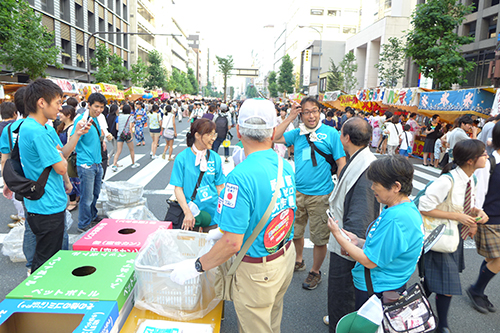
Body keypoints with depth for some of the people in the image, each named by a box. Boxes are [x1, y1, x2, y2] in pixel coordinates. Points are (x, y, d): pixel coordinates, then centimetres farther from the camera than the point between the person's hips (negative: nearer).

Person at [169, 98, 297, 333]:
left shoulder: (240, 177, -30)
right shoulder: (286, 166, -5)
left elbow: (232, 243, -29)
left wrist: (195, 266, -15)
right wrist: (226, 228, 17)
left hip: (257, 269, -7)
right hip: (286, 256, 7)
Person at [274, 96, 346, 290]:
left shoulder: (331, 133, -6)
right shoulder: (297, 133, 6)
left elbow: (341, 164, -7)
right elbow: (275, 138, 0)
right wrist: (290, 118, -4)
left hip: (320, 196, -4)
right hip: (297, 192, 4)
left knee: (320, 238, 7)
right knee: (295, 231, 19)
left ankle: (315, 272, 29)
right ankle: (299, 261, 43)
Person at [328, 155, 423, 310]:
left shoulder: (395, 219, -29)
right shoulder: (407, 208, 3)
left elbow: (370, 261, -24)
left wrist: (338, 235, -16)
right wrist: (359, 242, 2)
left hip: (376, 291, -9)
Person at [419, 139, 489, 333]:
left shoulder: (471, 180, 2)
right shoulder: (447, 181, -26)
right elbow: (424, 208, -25)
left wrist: (477, 212, -7)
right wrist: (457, 217, -23)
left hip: (457, 237, 8)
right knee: (446, 286, -1)